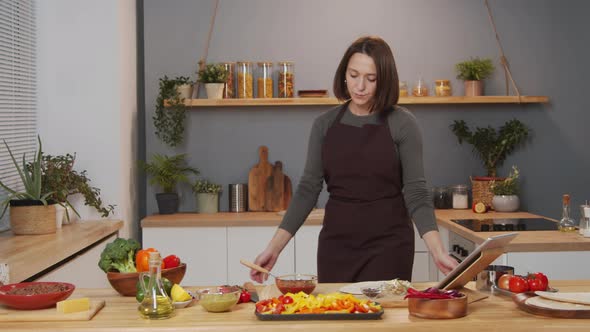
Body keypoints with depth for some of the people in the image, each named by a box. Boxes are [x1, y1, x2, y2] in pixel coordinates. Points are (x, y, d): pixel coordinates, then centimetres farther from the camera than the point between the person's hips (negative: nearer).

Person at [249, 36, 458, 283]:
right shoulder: (325, 124, 3)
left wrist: (437, 251, -22)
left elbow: (416, 193, -9)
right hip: (336, 244, 3)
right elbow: (308, 188, 2)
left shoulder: (402, 123, -6)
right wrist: (274, 248, -5)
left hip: (388, 244, -3)